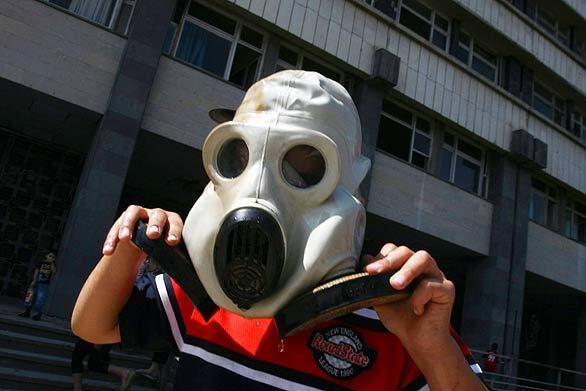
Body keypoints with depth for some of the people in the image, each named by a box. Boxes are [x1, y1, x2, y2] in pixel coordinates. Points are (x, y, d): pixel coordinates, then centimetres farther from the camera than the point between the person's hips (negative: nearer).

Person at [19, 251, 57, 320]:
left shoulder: (52, 265, 5)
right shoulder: (41, 263, 7)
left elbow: (54, 271, -12)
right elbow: (36, 271, 4)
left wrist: (52, 263, -14)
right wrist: (34, 280, -5)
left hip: (44, 284, -2)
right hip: (36, 283, 2)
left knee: (40, 299, -8)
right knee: (30, 296, 4)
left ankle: (38, 314, -2)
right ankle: (27, 312, 16)